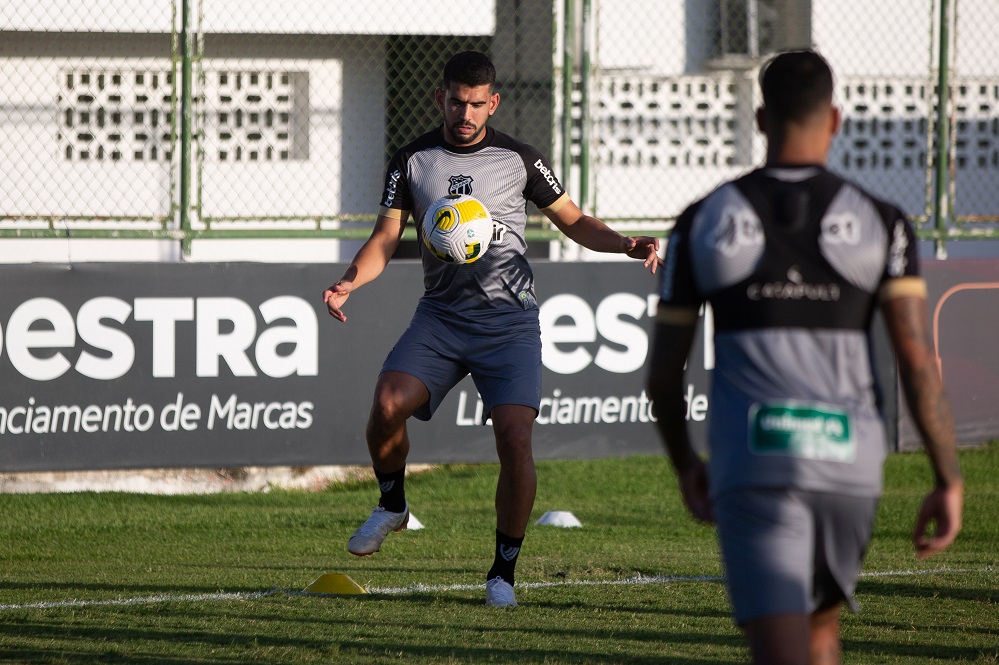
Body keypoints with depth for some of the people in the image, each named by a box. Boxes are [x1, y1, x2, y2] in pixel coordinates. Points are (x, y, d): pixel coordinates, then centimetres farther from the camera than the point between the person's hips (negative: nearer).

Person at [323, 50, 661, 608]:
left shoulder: (519, 160, 3)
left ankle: (504, 571, -2)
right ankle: (393, 505, 9)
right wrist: (349, 283, -17)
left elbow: (573, 221, 11)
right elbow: (386, 238, 3)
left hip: (509, 317, -1)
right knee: (387, 404, -22)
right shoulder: (413, 162, 6)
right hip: (441, 315, 1)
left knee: (515, 437, -17)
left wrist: (626, 244, -8)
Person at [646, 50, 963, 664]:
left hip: (752, 468, -2)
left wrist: (685, 465, 26)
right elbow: (918, 358, -8)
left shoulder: (703, 224, 4)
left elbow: (663, 374, 9)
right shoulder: (881, 224, 2)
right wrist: (950, 482, -2)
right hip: (847, 467, 2)